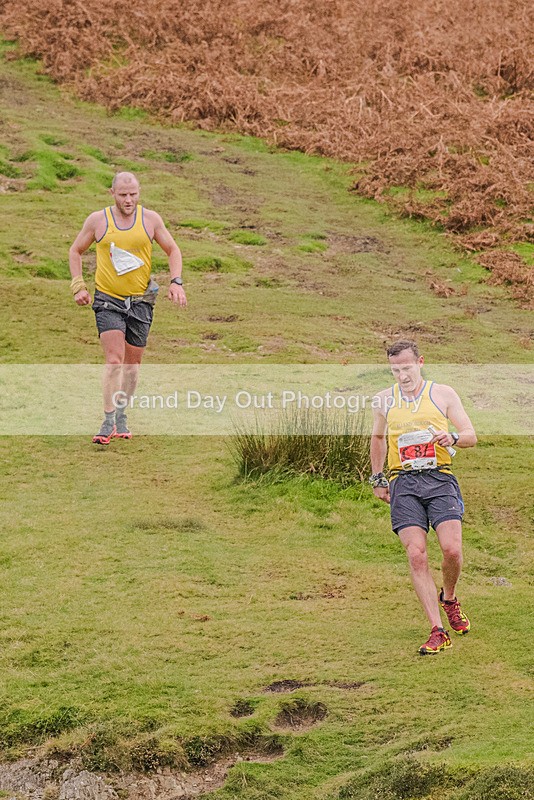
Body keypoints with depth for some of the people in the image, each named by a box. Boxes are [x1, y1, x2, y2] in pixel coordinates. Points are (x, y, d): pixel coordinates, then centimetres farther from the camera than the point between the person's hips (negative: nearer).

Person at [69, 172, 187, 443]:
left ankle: (121, 418, 27)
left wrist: (176, 282, -4)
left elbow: (173, 250, 11)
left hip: (140, 302, 2)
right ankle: (108, 421, -12)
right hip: (108, 300, -2)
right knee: (114, 360, -17)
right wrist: (78, 286, 0)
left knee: (132, 364, 9)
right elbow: (76, 251, 11)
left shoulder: (150, 219, 0)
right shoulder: (97, 220, -3)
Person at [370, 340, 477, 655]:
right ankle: (438, 631, -11)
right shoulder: (384, 399, 13)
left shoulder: (443, 393, 7)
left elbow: (471, 436, 8)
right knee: (416, 555, -13)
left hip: (440, 478, -1)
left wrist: (452, 438, -14)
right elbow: (378, 438, 31)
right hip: (403, 483, 1)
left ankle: (449, 597, 18)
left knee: (452, 549, -16)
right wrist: (377, 479, 26)